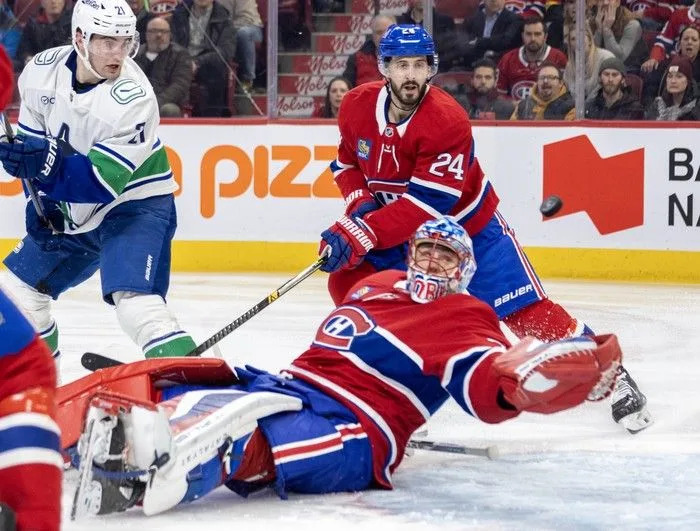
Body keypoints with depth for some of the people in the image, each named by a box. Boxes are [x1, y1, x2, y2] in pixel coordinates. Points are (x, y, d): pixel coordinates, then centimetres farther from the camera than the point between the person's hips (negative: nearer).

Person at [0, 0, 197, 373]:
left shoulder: (133, 98, -27)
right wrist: (40, 196, -3)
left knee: (135, 301, -28)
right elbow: (32, 138, 6)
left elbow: (102, 183, -30)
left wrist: (45, 161, -41)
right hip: (71, 210, 7)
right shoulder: (42, 70, -10)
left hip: (134, 206, -7)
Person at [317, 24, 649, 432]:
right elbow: (347, 164, 7)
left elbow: (426, 206, -34)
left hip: (467, 224, -5)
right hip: (395, 226, 6)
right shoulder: (357, 107, -12)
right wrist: (361, 205, -14)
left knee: (525, 310, -12)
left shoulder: (447, 120, -30)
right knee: (348, 282, -9)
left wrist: (360, 235, -39)